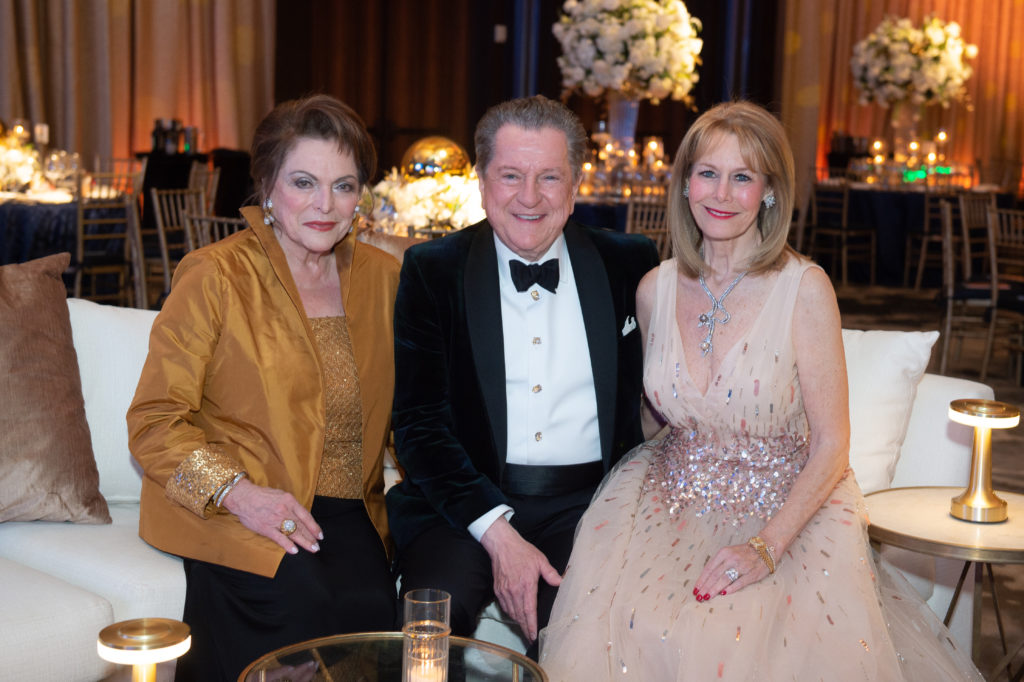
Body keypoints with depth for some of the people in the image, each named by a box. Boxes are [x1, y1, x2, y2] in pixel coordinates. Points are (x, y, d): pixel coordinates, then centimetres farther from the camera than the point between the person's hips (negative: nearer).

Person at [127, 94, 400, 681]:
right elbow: (155, 421, -6)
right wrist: (239, 492, -20)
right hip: (224, 510, -3)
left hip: (346, 513, 4)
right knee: (300, 603, -31)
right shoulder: (214, 276, -3)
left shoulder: (382, 276, 11)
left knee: (371, 606, -26)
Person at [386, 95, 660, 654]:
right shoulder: (432, 271, 4)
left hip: (588, 504, 1)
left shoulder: (629, 266, 8)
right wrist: (498, 533, -15)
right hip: (463, 502, 0)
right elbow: (419, 423, -2)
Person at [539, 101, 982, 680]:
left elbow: (832, 444, -10)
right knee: (620, 627, -24)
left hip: (789, 507, -3)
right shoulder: (655, 290, 2)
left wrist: (767, 547, -20)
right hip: (673, 503, 3)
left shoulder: (804, 289, -11)